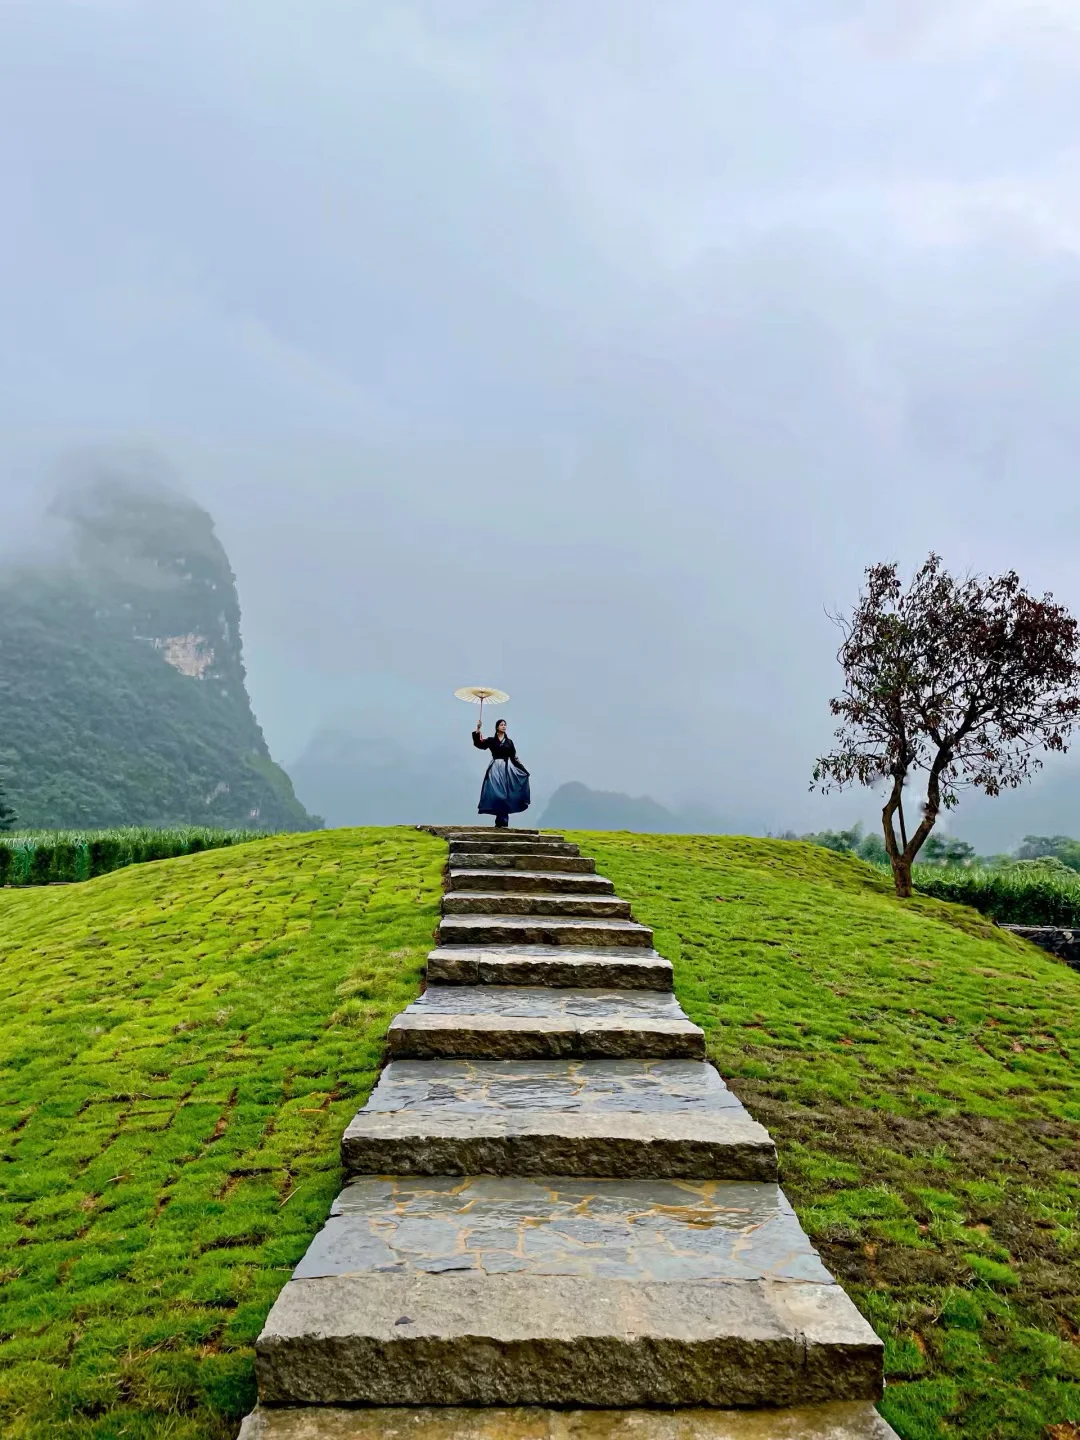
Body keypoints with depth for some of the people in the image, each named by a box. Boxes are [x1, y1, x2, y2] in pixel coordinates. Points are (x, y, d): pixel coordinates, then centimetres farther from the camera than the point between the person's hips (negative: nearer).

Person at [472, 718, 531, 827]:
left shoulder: (509, 741, 10)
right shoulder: (491, 740, 5)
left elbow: (514, 757, 11)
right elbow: (479, 744, -10)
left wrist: (523, 769, 7)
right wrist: (477, 731, -18)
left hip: (507, 769, 1)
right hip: (495, 769, -1)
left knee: (505, 794, -3)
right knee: (496, 794, -6)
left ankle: (502, 821, 0)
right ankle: (501, 821, -1)